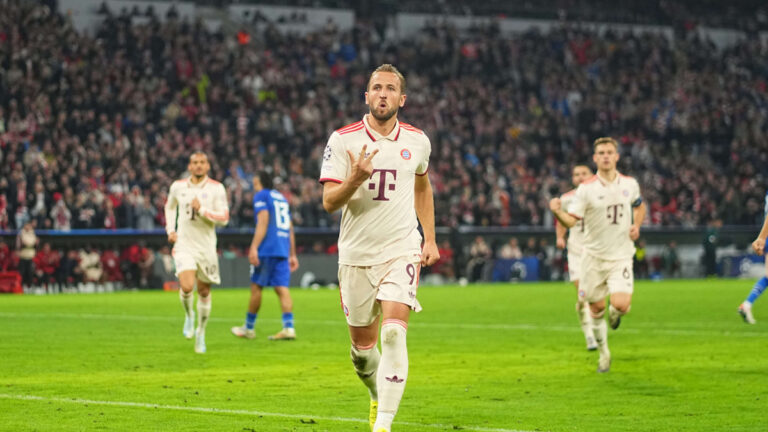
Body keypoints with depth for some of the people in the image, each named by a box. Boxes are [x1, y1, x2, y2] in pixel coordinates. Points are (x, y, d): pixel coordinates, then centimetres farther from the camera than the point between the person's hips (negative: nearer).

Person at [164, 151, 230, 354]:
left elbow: (224, 218, -10)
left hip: (206, 247, 0)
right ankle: (189, 315, 11)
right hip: (184, 246, 0)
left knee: (204, 291, 9)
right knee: (187, 287, -21)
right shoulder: (178, 186, 2)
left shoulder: (216, 188, -5)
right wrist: (170, 230, 11)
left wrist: (202, 210, -22)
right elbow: (170, 206, 23)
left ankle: (201, 332, 28)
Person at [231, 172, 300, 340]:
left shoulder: (261, 196, 1)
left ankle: (249, 328, 9)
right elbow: (290, 228, 23)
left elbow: (263, 222, -12)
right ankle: (288, 328, -15)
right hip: (283, 251, 7)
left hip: (267, 250, -7)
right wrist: (292, 255, 24)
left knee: (256, 287, 2)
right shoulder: (282, 198, 23)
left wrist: (254, 247, -17)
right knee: (282, 289, -1)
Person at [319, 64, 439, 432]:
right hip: (356, 253, 0)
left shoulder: (417, 141, 4)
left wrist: (430, 239, 18)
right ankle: (378, 395, 40)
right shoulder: (343, 140, -4)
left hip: (401, 250, 0)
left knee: (394, 334, -19)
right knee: (362, 343, 9)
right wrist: (355, 180, -27)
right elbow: (329, 202, -8)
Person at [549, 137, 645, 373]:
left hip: (621, 255, 0)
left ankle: (615, 313, 20)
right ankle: (603, 353, 30)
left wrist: (636, 226, 3)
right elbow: (571, 221, -14)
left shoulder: (630, 184, 1)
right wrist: (557, 212, -35)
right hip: (594, 255, 0)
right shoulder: (586, 188, -8)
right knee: (596, 308, 8)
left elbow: (639, 206, 22)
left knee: (621, 304, -19)